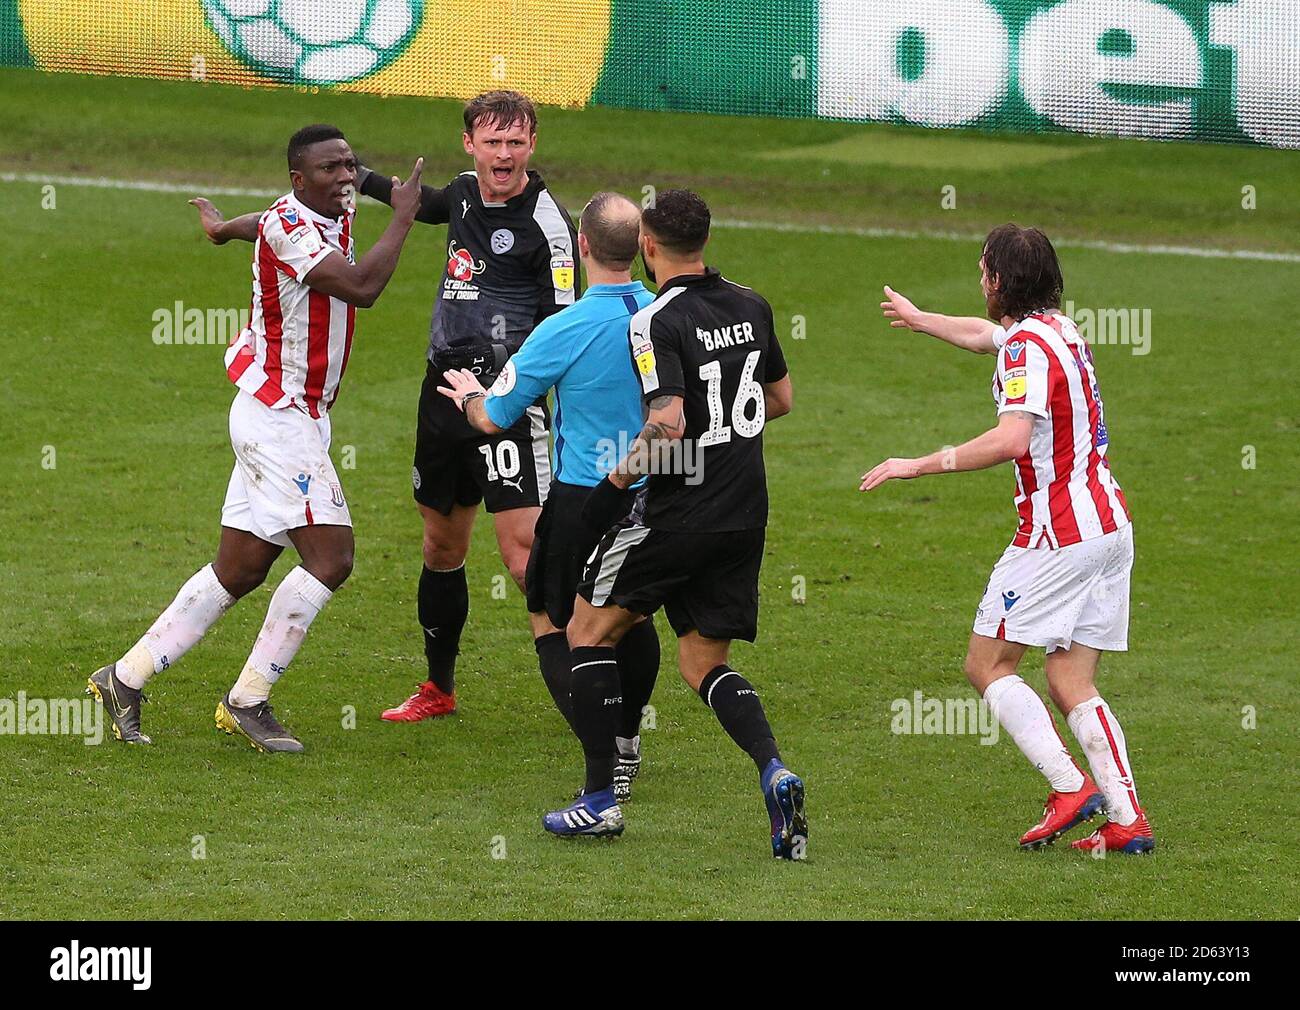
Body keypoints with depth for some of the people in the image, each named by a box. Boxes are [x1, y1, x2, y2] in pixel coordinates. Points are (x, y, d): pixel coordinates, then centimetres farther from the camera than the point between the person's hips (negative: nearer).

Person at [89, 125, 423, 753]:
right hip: (277, 415, -10)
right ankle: (247, 701, -6)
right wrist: (403, 216, -20)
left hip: (299, 415, 10)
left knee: (239, 570, 11)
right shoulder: (287, 226, -19)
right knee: (330, 558, -14)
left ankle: (125, 679, 18)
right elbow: (361, 288, -30)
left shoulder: (334, 215, 10)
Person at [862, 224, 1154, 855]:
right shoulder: (1057, 327, 15)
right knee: (1072, 689, 8)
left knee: (987, 665, 0)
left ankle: (1069, 786, -12)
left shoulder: (1028, 346, -14)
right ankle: (1127, 819, -3)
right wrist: (918, 319, 55)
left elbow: (1012, 438, -30)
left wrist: (918, 466, -24)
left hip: (1058, 533, -9)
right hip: (1110, 526, 9)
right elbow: (982, 335, 38)